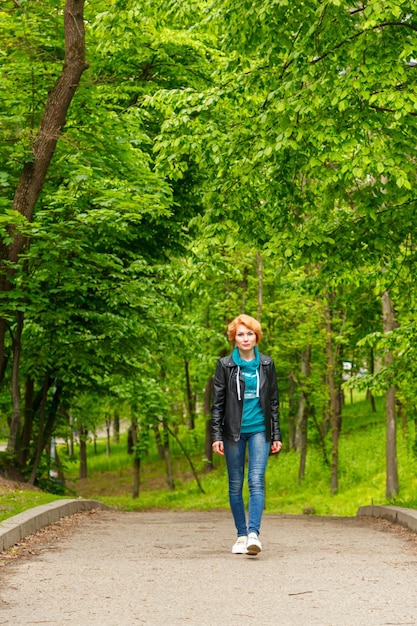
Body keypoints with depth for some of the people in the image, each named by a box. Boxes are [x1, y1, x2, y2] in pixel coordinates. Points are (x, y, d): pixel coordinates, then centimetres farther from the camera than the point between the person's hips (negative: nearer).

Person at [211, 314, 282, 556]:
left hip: (259, 430, 0)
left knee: (257, 481, -15)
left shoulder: (266, 364, 7)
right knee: (236, 485, 5)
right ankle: (241, 535, 15)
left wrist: (277, 435, 7)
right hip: (234, 431, 0)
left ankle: (254, 533, -24)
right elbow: (217, 403, 4)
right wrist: (216, 436, -3)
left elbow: (274, 402, 11)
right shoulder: (225, 365, 3)